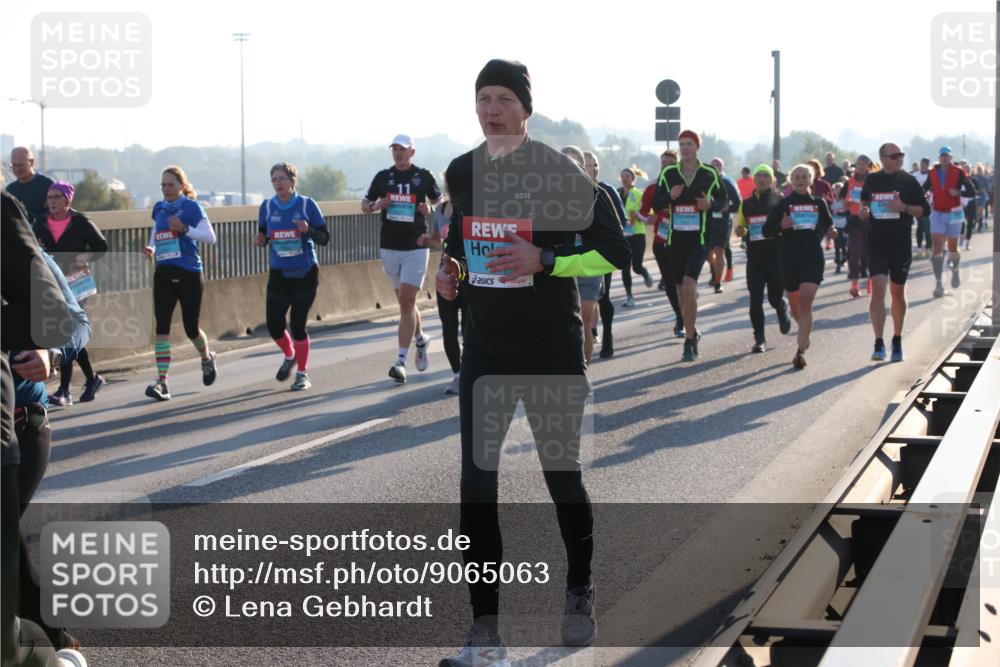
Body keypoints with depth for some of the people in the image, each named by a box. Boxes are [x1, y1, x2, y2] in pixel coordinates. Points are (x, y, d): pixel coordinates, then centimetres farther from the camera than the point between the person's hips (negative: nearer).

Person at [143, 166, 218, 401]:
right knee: (161, 326, -11)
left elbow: (210, 236, -12)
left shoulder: (191, 207, -4)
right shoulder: (159, 209, 11)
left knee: (191, 328, 6)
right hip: (164, 274, 4)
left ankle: (207, 359, 39)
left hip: (189, 274, -4)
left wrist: (184, 229, -25)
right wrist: (151, 249, 5)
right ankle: (161, 382, -15)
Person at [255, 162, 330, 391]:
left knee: (298, 325, -4)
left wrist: (309, 230, -23)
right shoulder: (267, 207, 2)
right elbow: (263, 234, 13)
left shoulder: (307, 205, -6)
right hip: (278, 275, 3)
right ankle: (289, 356, 32)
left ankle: (302, 374, 13)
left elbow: (324, 238, -4)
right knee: (274, 326, -1)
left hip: (305, 273, -3)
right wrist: (260, 240, -10)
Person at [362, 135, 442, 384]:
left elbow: (439, 202, 13)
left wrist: (430, 209, -9)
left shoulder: (423, 176, 1)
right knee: (404, 301, 13)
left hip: (416, 248, -4)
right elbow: (365, 204, 15)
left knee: (407, 301, -11)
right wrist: (375, 206, -7)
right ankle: (420, 340, 39)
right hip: (389, 247, 4)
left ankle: (401, 361, -15)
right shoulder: (383, 177, 7)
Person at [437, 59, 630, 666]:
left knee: (562, 473, 9)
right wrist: (452, 269, 3)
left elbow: (615, 252, -10)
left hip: (553, 348, -4)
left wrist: (544, 260, -22)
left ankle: (581, 594, 35)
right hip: (485, 348, 4)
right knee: (477, 482, -4)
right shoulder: (461, 173, 6)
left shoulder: (560, 173, -11)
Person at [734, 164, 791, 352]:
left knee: (775, 298, 6)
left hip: (776, 257, -2)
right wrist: (740, 231, -5)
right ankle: (759, 339, 1)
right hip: (754, 257, 2)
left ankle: (782, 311, 42)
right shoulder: (746, 204, 10)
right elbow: (739, 228, 18)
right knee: (755, 300, -5)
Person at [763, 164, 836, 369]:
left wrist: (831, 232, 1)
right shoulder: (783, 204, 4)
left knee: (805, 302, -17)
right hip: (789, 259, 1)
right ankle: (805, 332, 46)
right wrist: (781, 226, -17)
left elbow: (827, 225, 24)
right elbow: (767, 231, 2)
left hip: (813, 258, -1)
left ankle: (801, 351, -20)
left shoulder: (819, 203, 9)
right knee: (795, 304, 13)